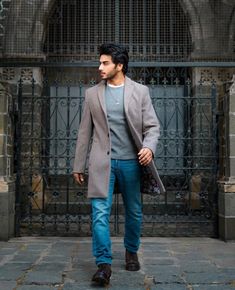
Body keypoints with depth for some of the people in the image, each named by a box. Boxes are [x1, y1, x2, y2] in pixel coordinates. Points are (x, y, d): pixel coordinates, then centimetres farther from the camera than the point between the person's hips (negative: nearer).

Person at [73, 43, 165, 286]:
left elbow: (152, 126, 2)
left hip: (131, 161, 0)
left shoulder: (140, 91, 4)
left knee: (134, 212, 11)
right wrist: (78, 165, 9)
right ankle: (103, 264, -4)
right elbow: (85, 132, 10)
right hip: (102, 161, 0)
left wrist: (149, 147, -19)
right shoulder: (92, 94, 8)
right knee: (100, 212, -10)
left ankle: (131, 252, 33)